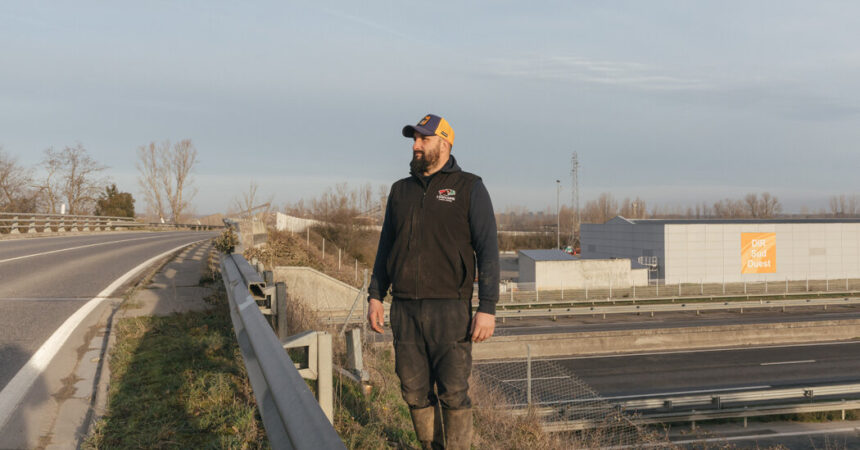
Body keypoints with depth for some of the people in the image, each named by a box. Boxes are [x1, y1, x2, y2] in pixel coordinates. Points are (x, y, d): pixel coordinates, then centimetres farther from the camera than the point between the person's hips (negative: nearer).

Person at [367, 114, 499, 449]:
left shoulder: (469, 189, 0)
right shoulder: (401, 191, 15)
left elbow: (488, 251, -5)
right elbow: (386, 247, 21)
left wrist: (487, 308, -13)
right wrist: (375, 296, 12)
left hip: (449, 310, -4)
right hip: (405, 309, 5)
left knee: (453, 394, -4)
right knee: (415, 393, 8)